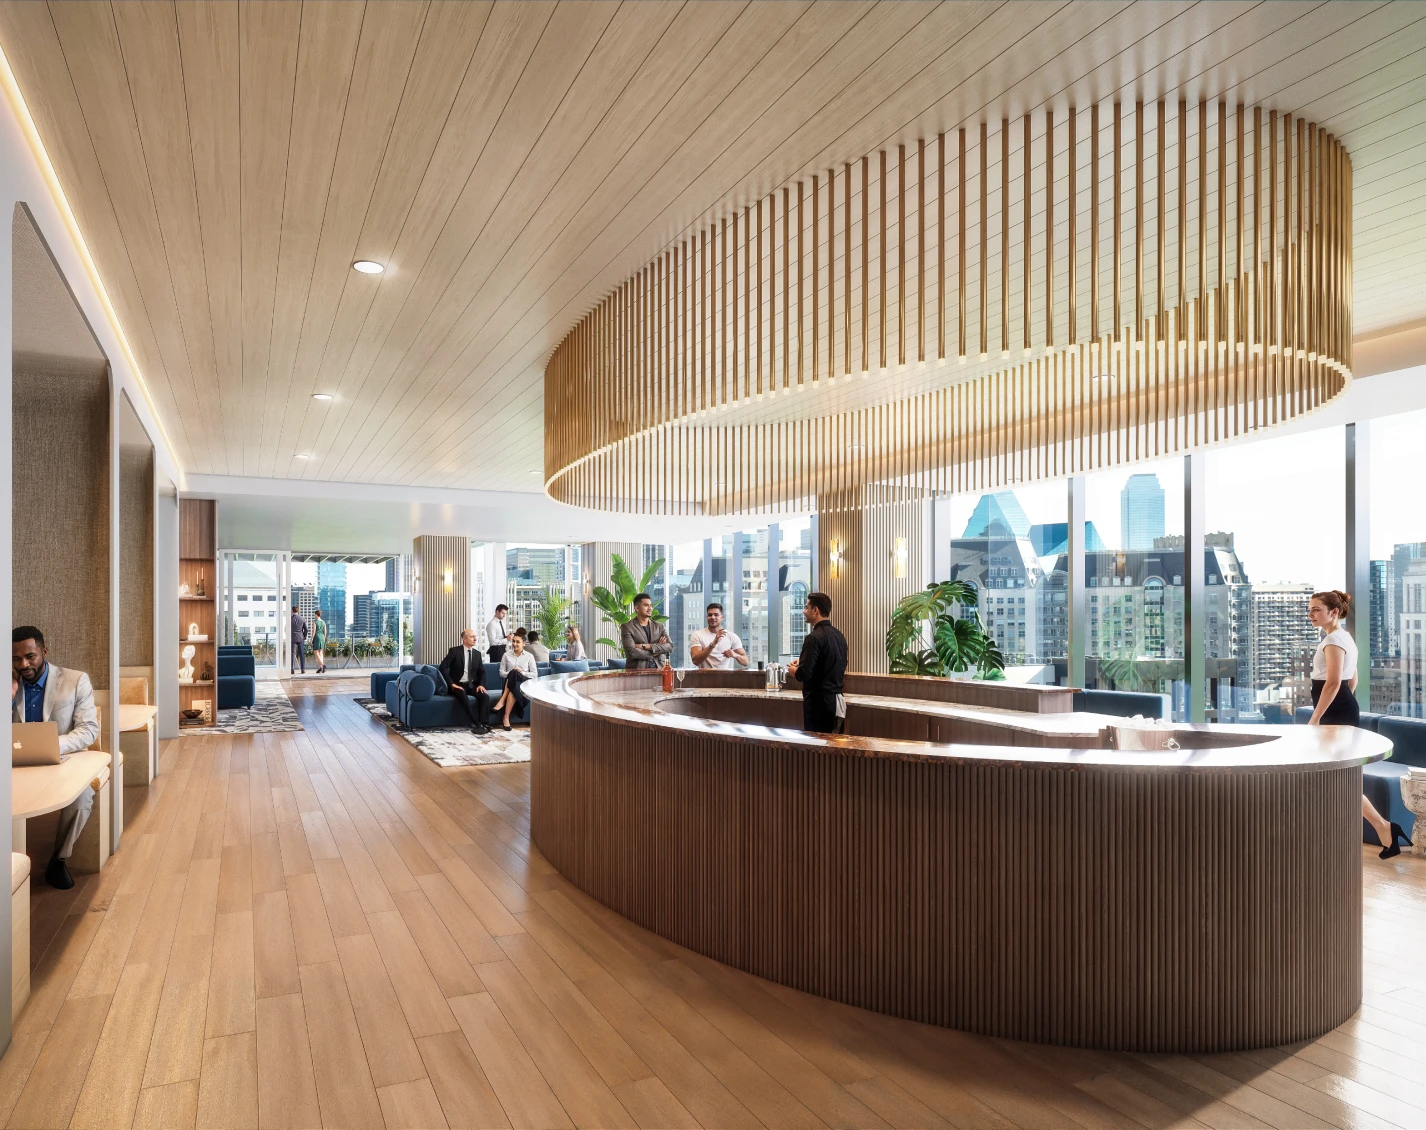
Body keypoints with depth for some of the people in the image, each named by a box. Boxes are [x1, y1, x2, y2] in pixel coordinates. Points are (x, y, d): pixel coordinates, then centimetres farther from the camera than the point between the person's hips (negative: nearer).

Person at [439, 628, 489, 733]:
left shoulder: (477, 653, 10)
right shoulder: (454, 651, -6)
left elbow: (482, 672, 11)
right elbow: (443, 667, -14)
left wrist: (481, 685, -8)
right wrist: (452, 684, -21)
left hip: (472, 685, 5)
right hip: (458, 685, -5)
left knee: (485, 696, -25)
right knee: (462, 696, -38)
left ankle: (481, 724, -27)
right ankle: (476, 724, -36)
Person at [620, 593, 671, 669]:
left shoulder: (659, 626, 14)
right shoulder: (627, 627, 2)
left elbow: (670, 647, 1)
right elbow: (631, 652, -10)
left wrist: (646, 646, -9)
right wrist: (656, 652, -2)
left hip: (657, 668, 3)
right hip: (637, 670, -3)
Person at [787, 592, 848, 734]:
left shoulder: (815, 637, -16)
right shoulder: (839, 635, 10)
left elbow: (804, 674, -22)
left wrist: (795, 671, 1)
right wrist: (803, 662, 19)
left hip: (819, 701, -8)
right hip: (836, 700, 8)